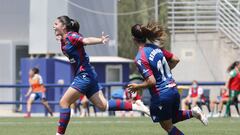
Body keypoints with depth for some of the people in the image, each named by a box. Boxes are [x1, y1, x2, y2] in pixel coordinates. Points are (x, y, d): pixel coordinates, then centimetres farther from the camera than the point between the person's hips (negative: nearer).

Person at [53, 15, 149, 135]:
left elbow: (86, 40, -31)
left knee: (64, 103, -8)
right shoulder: (64, 40, 13)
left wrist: (100, 40, -49)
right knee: (103, 106, 6)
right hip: (82, 75, 9)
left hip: (84, 75, -9)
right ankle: (137, 107, 7)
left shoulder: (71, 36, -13)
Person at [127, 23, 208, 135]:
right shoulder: (155, 48, 3)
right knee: (173, 118, 29)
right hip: (173, 91, 7)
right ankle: (192, 112, 7)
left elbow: (151, 81, -23)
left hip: (161, 96, -7)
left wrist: (137, 87, -6)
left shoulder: (140, 59, -19)